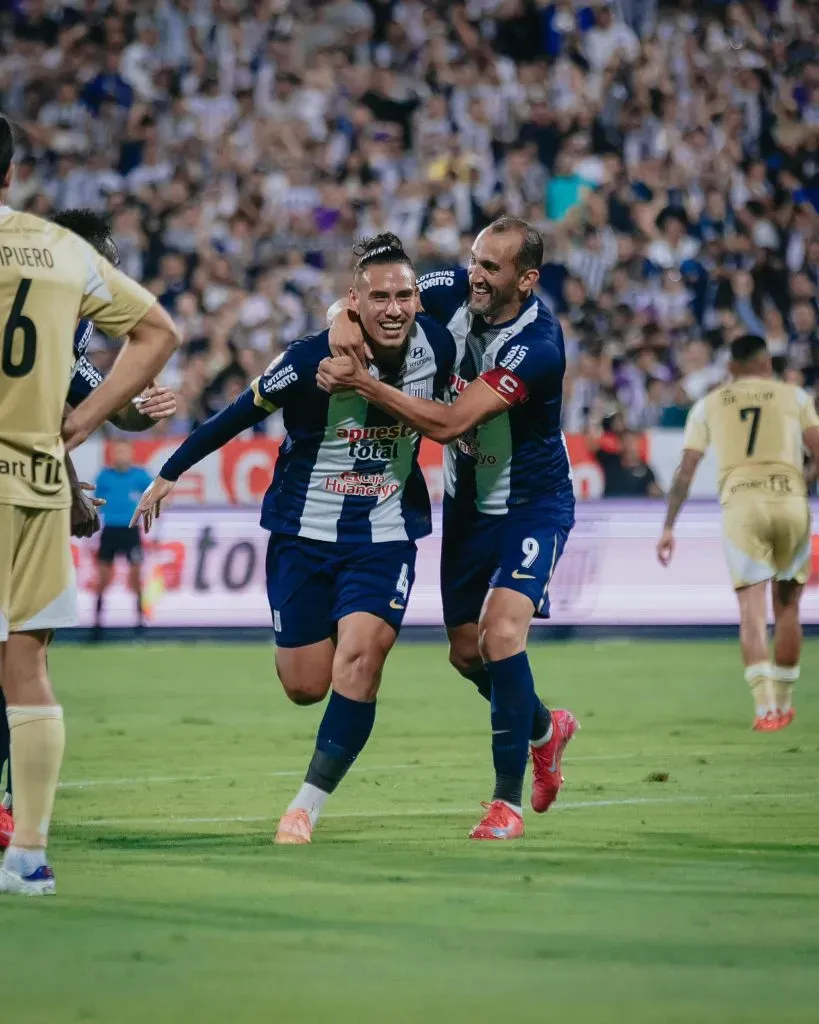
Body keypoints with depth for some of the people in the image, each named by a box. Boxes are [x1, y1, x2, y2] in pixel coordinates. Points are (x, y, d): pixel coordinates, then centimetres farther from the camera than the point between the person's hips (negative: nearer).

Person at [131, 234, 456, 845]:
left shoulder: (437, 348, -9)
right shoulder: (314, 359, -20)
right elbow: (240, 415, -8)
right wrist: (170, 473, -2)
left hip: (385, 536, 1)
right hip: (303, 531, -1)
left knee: (359, 659, -19)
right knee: (306, 687, 3)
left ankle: (308, 806, -11)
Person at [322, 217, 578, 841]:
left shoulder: (538, 344, -29)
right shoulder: (453, 293, -10)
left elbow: (450, 423, -33)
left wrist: (363, 383, -36)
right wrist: (344, 321, -27)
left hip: (533, 503, -7)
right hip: (468, 502, 7)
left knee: (502, 633, -25)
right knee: (466, 652, 12)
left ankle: (508, 803, -15)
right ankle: (545, 729, 43)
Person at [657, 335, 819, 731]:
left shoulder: (709, 405, 16)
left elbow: (685, 471, 13)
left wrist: (669, 527, 15)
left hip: (740, 502, 0)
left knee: (752, 610, -5)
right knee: (787, 607, 15)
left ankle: (766, 707, -19)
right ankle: (783, 702, 22)